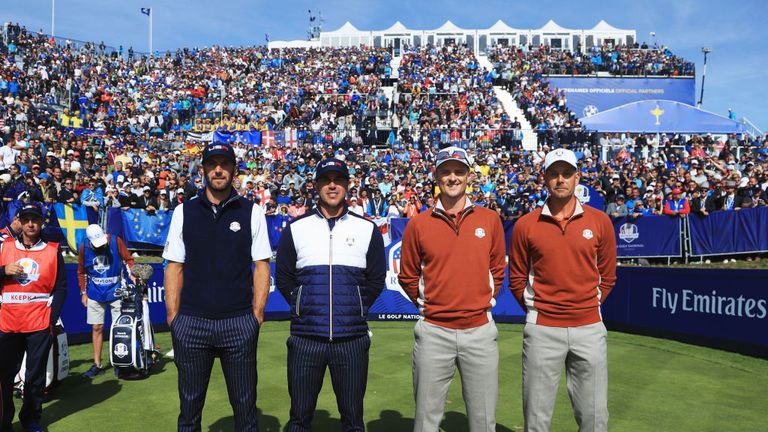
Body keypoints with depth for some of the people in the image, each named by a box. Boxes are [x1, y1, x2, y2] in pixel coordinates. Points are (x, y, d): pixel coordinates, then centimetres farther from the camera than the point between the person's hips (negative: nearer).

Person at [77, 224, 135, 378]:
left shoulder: (115, 241, -10)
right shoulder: (84, 247, -3)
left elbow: (128, 259, -1)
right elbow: (81, 272, 9)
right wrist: (83, 293, 9)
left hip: (116, 292, -2)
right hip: (95, 294, 2)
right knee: (97, 328, 6)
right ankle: (97, 365, 15)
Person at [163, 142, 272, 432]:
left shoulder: (252, 212, 5)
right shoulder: (184, 211, 8)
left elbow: (261, 266, 3)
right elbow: (175, 267, 8)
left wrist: (256, 315, -3)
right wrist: (173, 318, 0)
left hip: (239, 324, -1)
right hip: (191, 323, 1)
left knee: (245, 405, 7)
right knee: (189, 405, 12)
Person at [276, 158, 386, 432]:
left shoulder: (368, 230, 5)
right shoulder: (295, 229, 6)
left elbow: (376, 280, 8)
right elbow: (283, 279, 9)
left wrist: (355, 309, 1)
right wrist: (304, 308, 2)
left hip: (352, 340, 0)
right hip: (305, 339, 0)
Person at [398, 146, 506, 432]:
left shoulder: (490, 219, 3)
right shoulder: (418, 224, -1)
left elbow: (497, 269, 13)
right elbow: (408, 275, 8)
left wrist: (486, 300, 7)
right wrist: (425, 304, 5)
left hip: (480, 330, 1)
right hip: (433, 331, -1)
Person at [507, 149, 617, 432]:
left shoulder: (600, 222, 1)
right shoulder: (525, 226, -2)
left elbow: (607, 275, 9)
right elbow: (517, 279, 5)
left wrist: (589, 304, 6)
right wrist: (536, 310, 4)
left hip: (589, 327, 1)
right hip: (542, 330, -1)